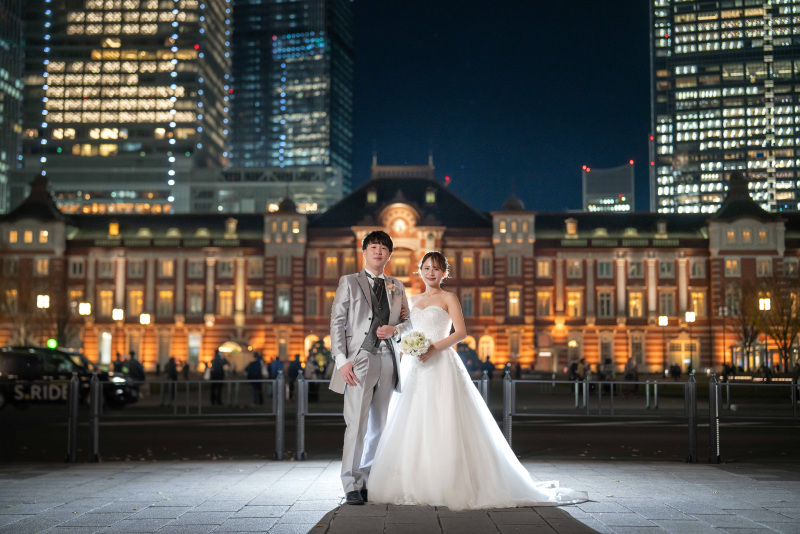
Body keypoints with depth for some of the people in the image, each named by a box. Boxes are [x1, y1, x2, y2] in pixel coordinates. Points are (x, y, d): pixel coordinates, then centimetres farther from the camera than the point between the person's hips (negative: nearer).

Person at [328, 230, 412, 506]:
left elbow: (408, 323, 19)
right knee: (357, 424, -10)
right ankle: (351, 486, -4)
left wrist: (394, 329, -5)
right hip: (359, 359, -4)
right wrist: (341, 360, -11)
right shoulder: (349, 282, 6)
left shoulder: (397, 287, 17)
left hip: (387, 360, 4)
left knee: (378, 426, 7)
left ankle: (369, 481, 15)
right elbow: (337, 323, 0)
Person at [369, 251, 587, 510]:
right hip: (413, 367, 5)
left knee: (444, 427, -9)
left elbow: (461, 332, -7)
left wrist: (435, 347, -18)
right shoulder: (413, 300, 19)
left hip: (441, 367, -5)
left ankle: (451, 487, -6)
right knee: (411, 427, 1)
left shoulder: (448, 298, 3)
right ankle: (414, 486, 6)